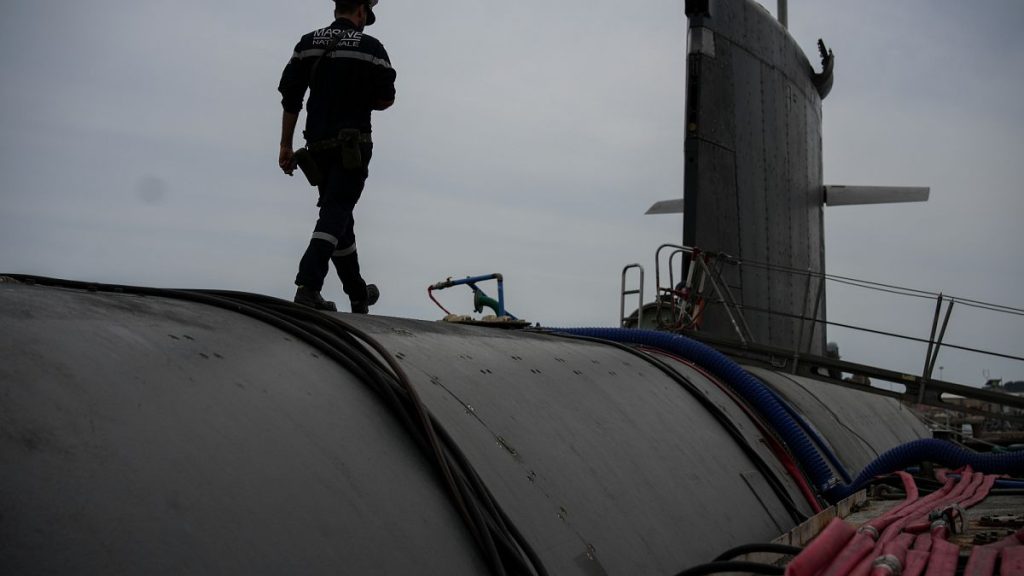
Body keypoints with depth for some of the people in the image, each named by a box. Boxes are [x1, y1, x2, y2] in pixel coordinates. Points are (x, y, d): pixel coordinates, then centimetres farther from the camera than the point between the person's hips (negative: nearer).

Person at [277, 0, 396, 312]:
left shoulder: (307, 43, 8)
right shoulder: (370, 47, -5)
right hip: (352, 145, -5)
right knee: (335, 214, -8)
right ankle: (308, 287, -25)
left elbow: (290, 98, 5)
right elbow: (385, 100, -1)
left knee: (338, 216, 15)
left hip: (318, 145, 5)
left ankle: (358, 293, 26)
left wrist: (286, 146, 7)